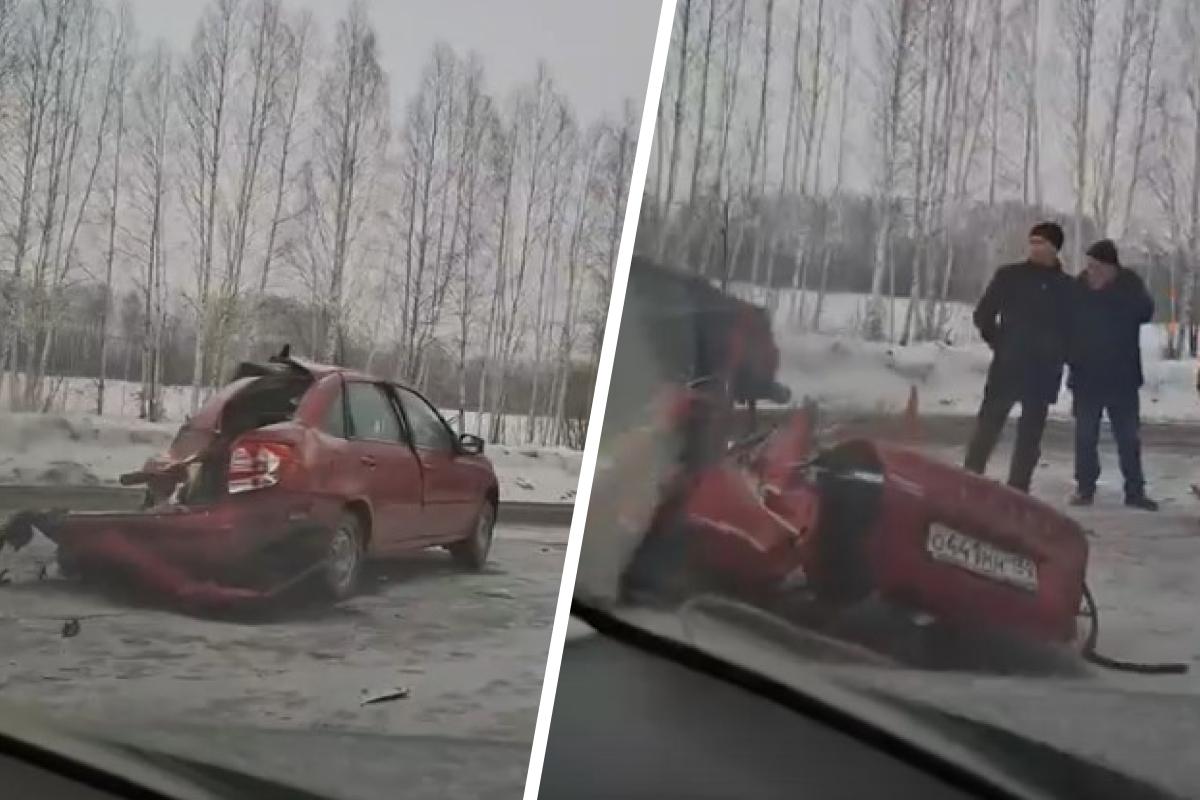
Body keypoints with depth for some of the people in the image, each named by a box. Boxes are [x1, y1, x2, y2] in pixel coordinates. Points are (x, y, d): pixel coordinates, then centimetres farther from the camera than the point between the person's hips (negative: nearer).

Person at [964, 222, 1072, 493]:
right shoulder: (1010, 276, 2)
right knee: (988, 425, -3)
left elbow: (1071, 328, 13)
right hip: (1007, 366, -2)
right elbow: (983, 314, 5)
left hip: (1044, 372, 2)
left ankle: (1018, 490, 10)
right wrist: (998, 342, -1)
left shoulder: (1067, 287, 6)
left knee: (1030, 434, 5)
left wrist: (1058, 356, 1)